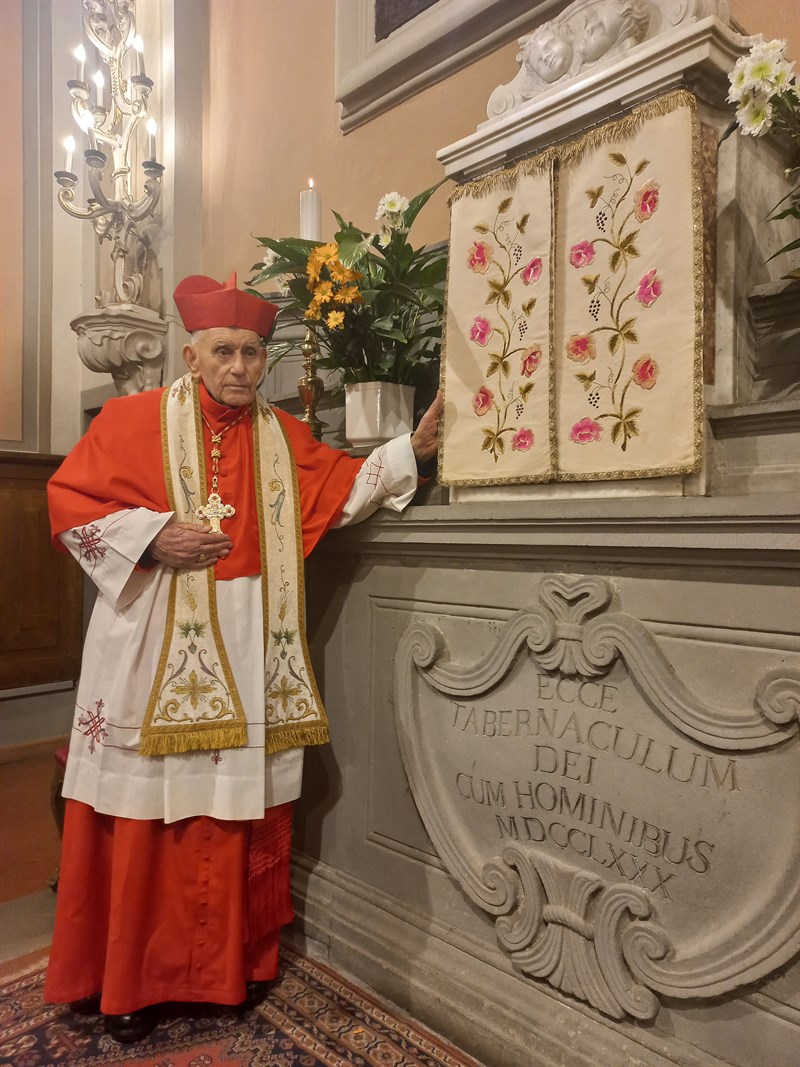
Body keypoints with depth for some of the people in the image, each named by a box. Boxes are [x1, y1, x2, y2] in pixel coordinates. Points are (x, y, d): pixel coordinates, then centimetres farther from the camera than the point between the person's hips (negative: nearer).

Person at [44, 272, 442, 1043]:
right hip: (153, 653, -2)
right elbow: (69, 500, -1)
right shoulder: (133, 419, 0)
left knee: (240, 815, 10)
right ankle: (130, 979, 26)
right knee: (145, 819, 6)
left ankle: (236, 960, 30)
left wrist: (412, 451, -6)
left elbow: (346, 490, 5)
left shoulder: (284, 437, 11)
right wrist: (152, 537, -14)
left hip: (246, 659, 3)